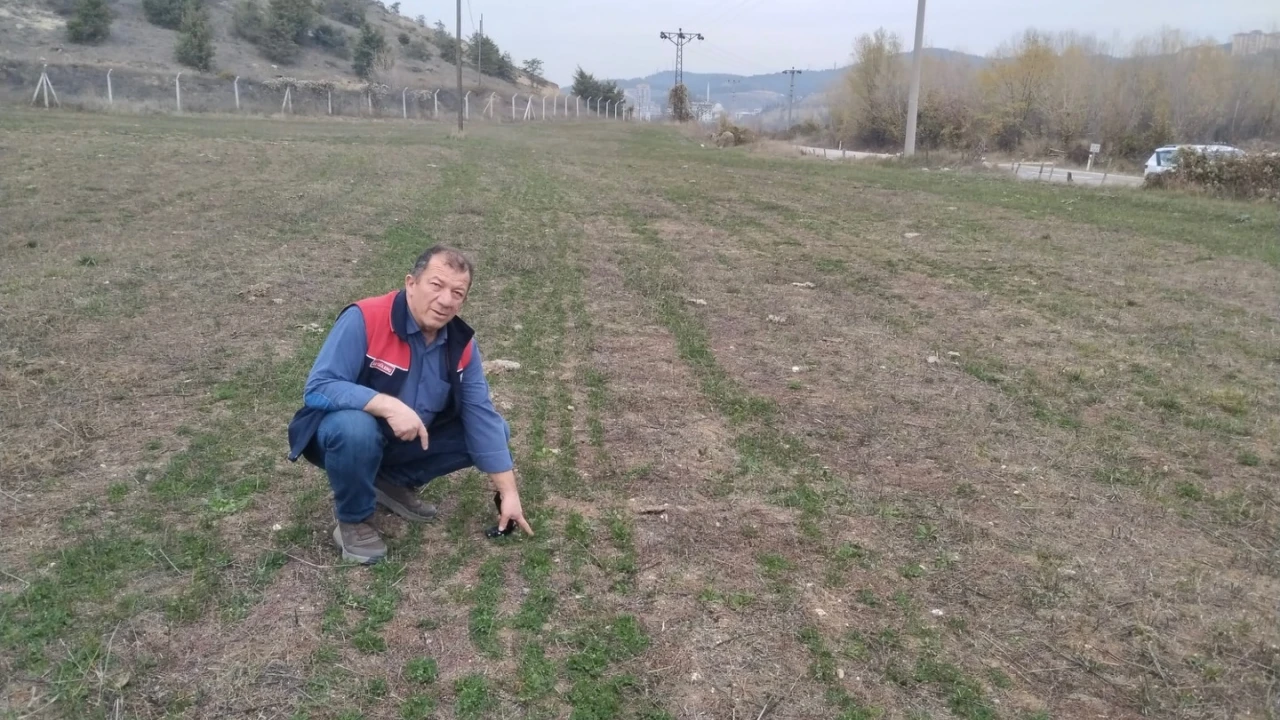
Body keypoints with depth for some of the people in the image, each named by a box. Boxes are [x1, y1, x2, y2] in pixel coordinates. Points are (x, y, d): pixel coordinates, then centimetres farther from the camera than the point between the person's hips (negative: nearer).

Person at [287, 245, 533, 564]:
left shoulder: (461, 342, -11)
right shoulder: (364, 319, -27)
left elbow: (482, 416, -11)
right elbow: (317, 389, -30)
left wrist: (508, 494, -13)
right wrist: (387, 405, -43)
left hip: (409, 441, 5)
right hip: (351, 432, -5)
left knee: (493, 431, -4)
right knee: (354, 427, -39)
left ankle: (395, 483, 10)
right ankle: (353, 520, -9)